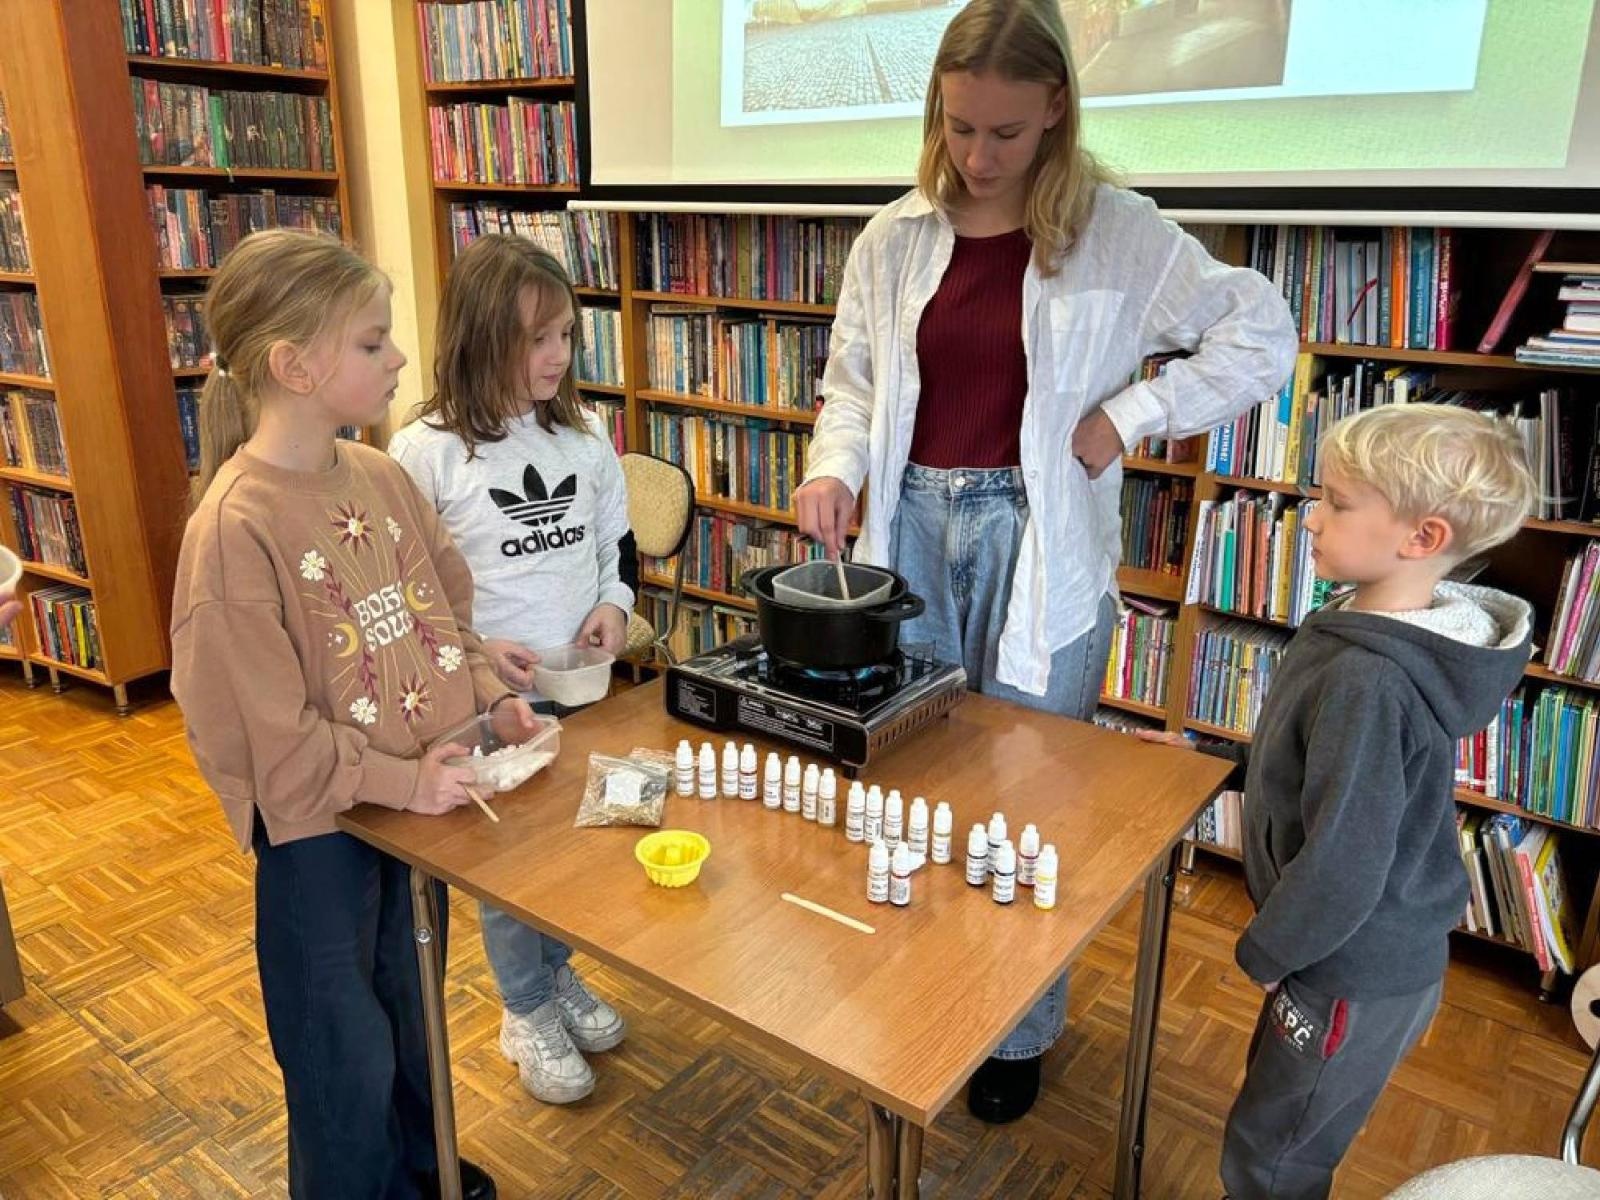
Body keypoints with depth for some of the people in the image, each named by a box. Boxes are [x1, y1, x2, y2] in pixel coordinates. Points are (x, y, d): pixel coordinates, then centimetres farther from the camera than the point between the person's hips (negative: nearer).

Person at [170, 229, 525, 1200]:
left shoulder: (382, 476, -2)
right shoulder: (236, 525, -23)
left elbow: (447, 605, 10)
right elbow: (257, 722, -21)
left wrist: (489, 696, -4)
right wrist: (394, 779, -20)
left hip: (420, 796, 7)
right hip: (317, 827, -7)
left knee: (413, 1013, 27)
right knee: (346, 1058, 13)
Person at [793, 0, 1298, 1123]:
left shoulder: (1116, 233, -5)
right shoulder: (896, 238, 5)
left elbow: (1264, 337, -3)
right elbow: (852, 382, 10)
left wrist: (1124, 416, -11)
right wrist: (836, 468, -9)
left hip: (1036, 539, -3)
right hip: (913, 526, 3)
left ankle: (1022, 1030, 27)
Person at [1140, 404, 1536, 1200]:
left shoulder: (1368, 680, -32)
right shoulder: (1384, 632, -2)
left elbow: (1344, 861, -29)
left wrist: (1266, 954, -15)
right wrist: (1223, 759, 15)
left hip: (1355, 978, -9)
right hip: (1383, 952, 9)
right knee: (1281, 1118, 27)